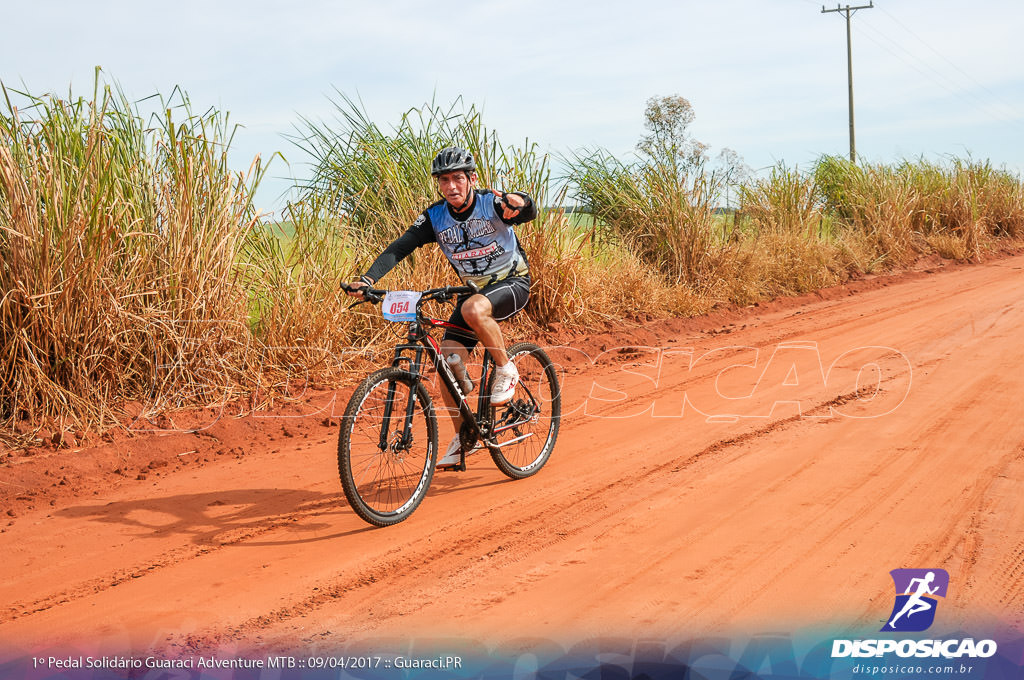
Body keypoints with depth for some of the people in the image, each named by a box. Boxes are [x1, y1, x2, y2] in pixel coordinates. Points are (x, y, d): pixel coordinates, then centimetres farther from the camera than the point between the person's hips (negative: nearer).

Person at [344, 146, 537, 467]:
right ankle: (463, 437, 8)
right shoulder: (435, 217, -9)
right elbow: (398, 248, -16)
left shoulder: (491, 203, -19)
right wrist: (368, 279, -32)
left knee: (474, 310, -37)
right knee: (448, 362, -8)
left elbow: (529, 212, -38)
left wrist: (518, 201, -63)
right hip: (473, 289, 5)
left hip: (512, 283, -5)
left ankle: (506, 370, -13)